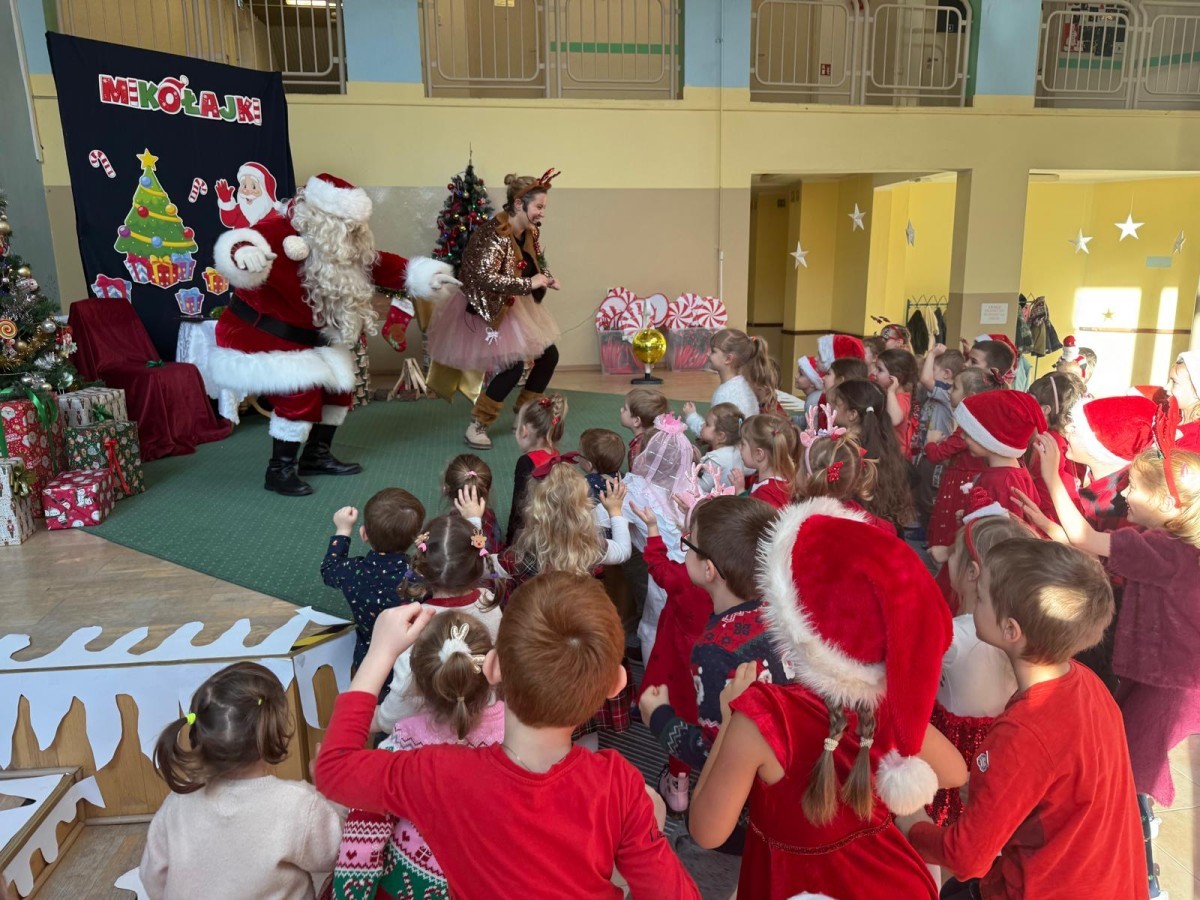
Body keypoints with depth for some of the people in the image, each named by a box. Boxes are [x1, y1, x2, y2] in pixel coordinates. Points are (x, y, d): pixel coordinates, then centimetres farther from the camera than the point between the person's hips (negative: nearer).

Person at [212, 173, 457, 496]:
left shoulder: (348, 249, 0)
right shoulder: (280, 232, -27)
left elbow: (376, 264, 11)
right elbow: (238, 247, -47)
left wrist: (423, 276, 4)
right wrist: (244, 252, -72)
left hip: (308, 339, 9)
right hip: (262, 338, -9)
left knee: (339, 388, 13)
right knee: (300, 396, -19)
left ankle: (316, 456, 31)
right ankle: (280, 470, 0)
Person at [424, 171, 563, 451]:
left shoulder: (531, 232, 0)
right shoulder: (495, 234, -27)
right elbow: (484, 277, -37)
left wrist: (547, 279, -4)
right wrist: (528, 284, -32)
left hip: (520, 305, 9)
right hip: (491, 308, -9)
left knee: (549, 356, 7)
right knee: (512, 366, -17)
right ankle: (477, 426, -1)